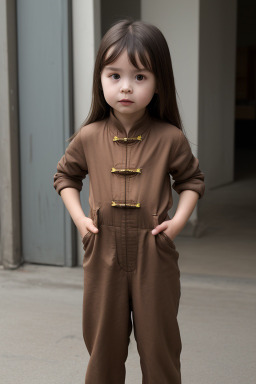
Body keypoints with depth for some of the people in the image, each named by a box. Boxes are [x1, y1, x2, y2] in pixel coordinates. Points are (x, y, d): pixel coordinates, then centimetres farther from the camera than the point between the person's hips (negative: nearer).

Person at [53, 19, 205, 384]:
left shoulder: (170, 138, -5)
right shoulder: (88, 137, -1)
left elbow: (191, 179, 9)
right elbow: (65, 176, 15)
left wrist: (179, 219, -5)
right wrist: (78, 217, 1)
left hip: (154, 255, -1)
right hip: (103, 254, 1)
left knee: (159, 347, 9)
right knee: (104, 345, 13)